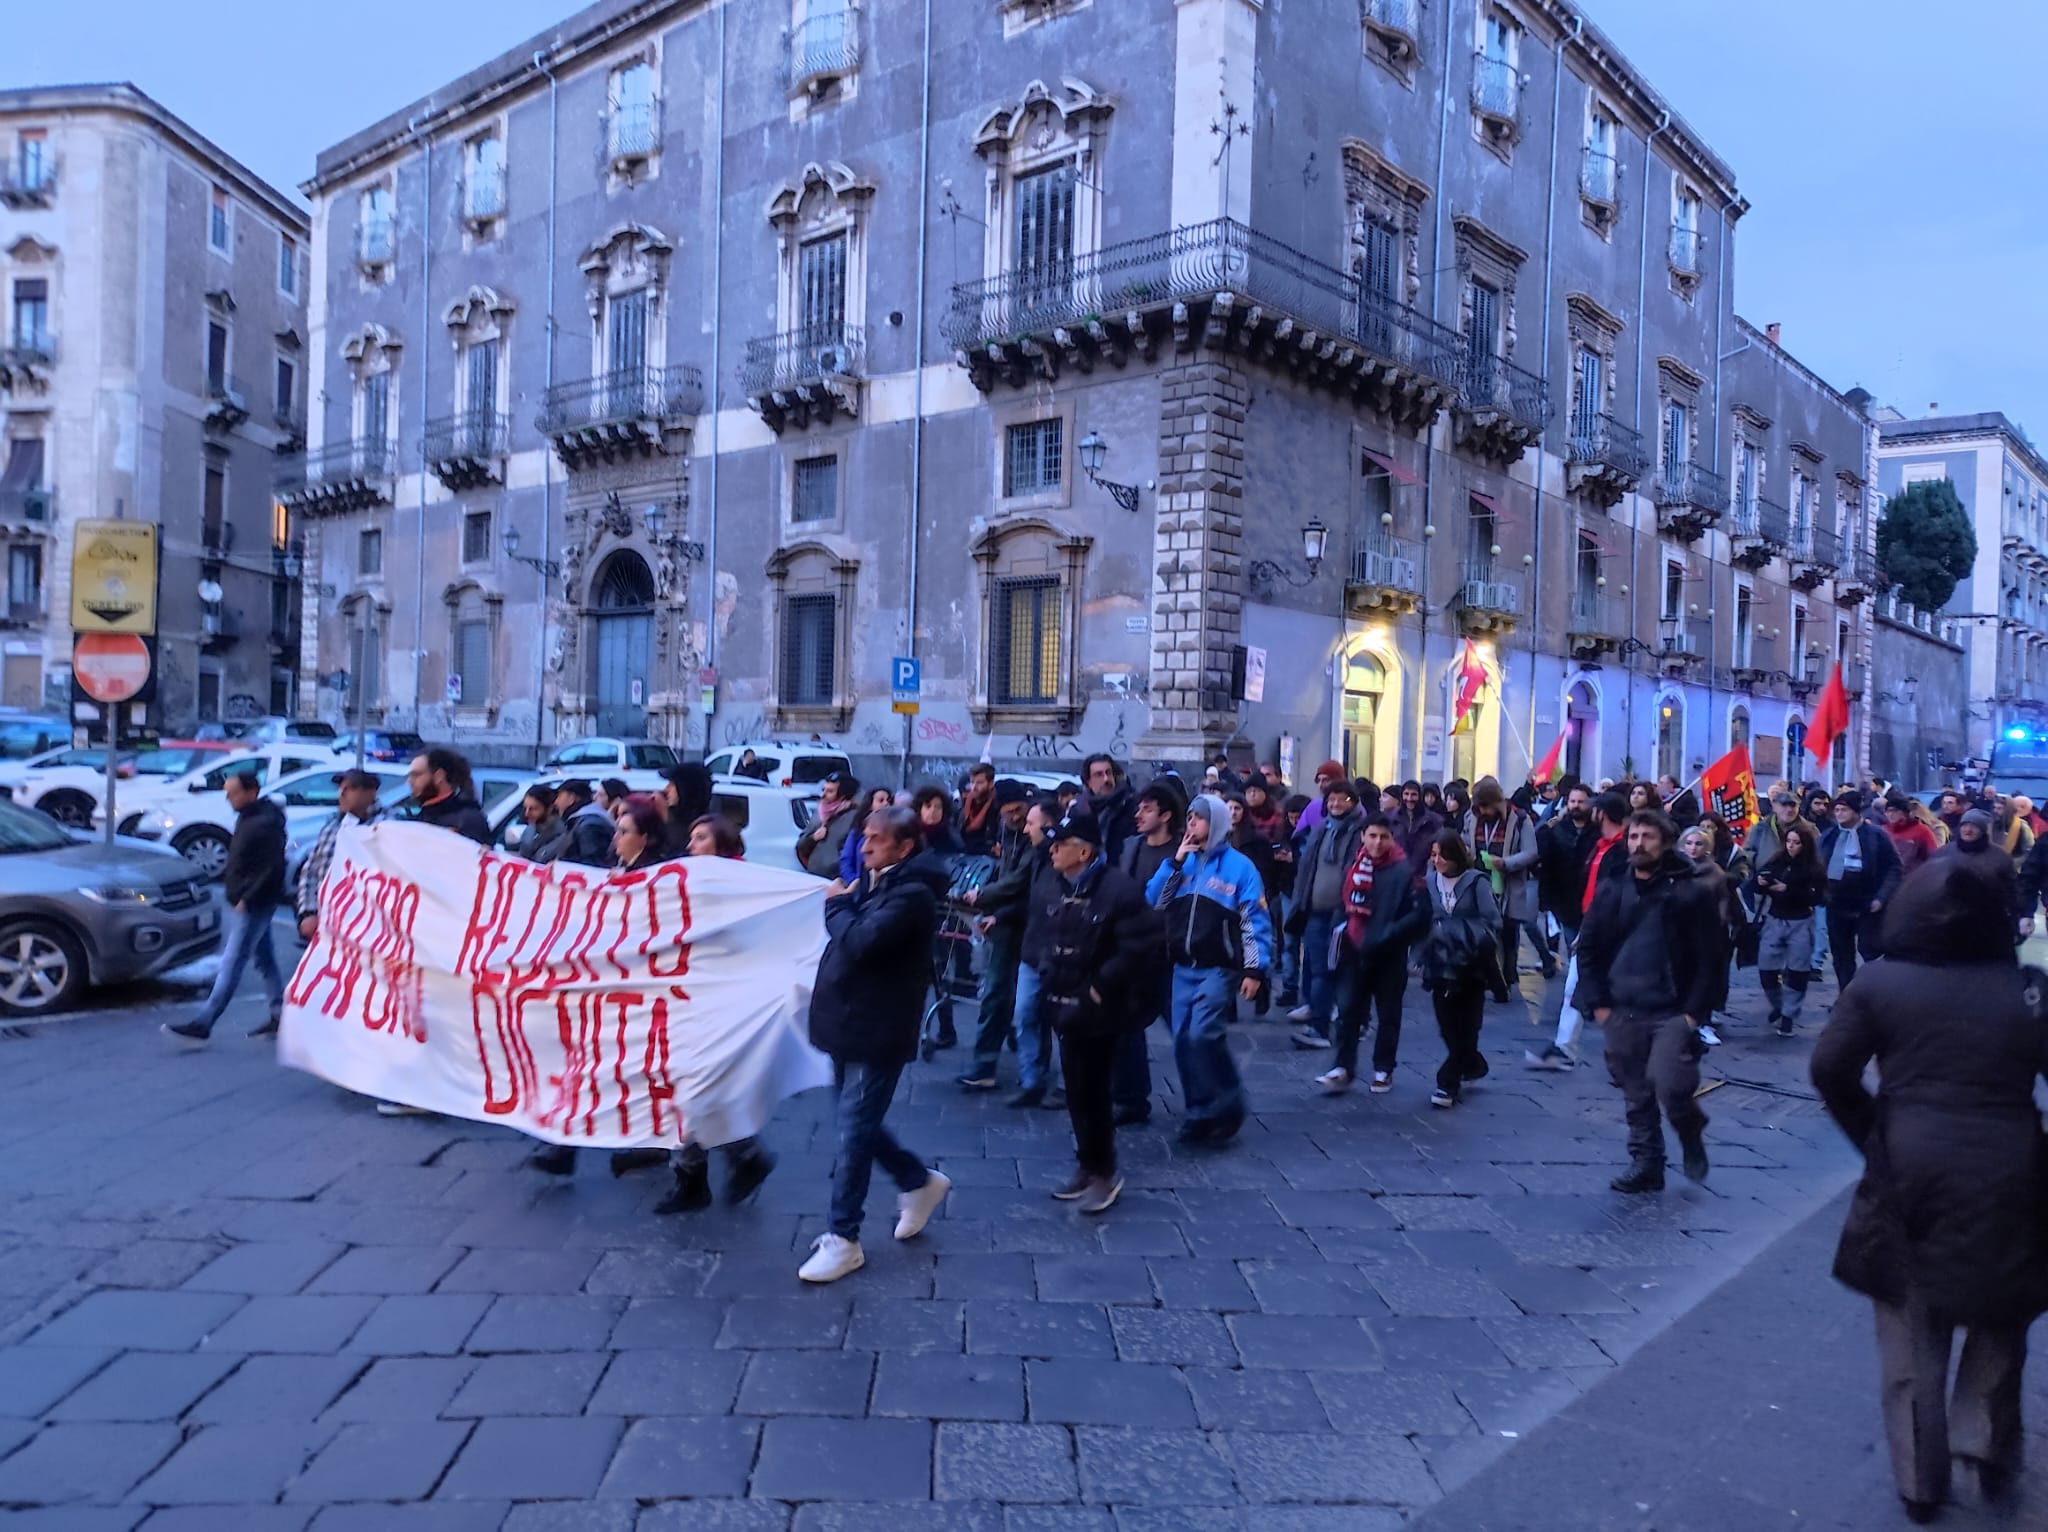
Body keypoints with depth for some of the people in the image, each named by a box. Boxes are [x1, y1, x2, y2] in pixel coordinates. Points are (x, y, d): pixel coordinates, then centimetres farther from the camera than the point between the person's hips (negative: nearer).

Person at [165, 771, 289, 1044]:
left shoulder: (266, 823, -21)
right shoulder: (247, 817, 10)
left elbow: (271, 868, -22)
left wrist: (246, 898, -21)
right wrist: (227, 877, 10)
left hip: (253, 905, -10)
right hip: (244, 902, 10)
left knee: (231, 965, -7)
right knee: (265, 959, 15)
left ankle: (203, 1024, -6)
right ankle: (280, 1015, 23)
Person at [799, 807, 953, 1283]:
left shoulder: (912, 894, -18)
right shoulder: (876, 882, 11)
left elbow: (861, 941, -28)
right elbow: (851, 938, 13)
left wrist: (837, 904, -12)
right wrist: (843, 903, -4)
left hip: (877, 1031, -9)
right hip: (849, 1022, 9)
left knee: (854, 1131, -2)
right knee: (860, 1123, 18)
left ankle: (843, 1239, 8)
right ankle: (919, 1181, 37)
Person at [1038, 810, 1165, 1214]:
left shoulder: (1118, 890, -19)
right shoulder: (1064, 887, 10)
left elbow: (1142, 946, -23)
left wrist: (1102, 986, -20)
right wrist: (1048, 979, 11)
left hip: (1096, 1011, -8)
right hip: (1066, 1008, 8)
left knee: (1093, 1092, 0)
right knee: (1076, 1091, 15)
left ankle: (1103, 1172, 15)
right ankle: (1087, 1165, 28)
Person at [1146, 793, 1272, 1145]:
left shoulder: (1238, 866, -5)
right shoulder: (1183, 861, 10)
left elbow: (1255, 921, -7)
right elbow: (1153, 901, 2)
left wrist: (1255, 969, -13)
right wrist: (1174, 861, -6)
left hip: (1219, 968, -6)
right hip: (1183, 968, 6)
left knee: (1204, 1034, -20)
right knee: (1183, 1041, 5)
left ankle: (1228, 1106, -3)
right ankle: (1201, 1112, 18)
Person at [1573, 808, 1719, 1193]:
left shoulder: (1690, 892, -5)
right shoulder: (1611, 888, 5)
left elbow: (1708, 957, -4)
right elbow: (1588, 948, 8)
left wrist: (1694, 1011, -11)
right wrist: (1597, 1002, 0)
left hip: (1672, 1012, -3)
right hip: (1622, 1011, 4)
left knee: (1669, 1088, -14)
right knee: (1636, 1097, 10)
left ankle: (1691, 1133, 17)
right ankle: (1645, 1164, 23)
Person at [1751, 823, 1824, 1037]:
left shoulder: (1814, 868, -5)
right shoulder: (1776, 862, 3)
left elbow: (1816, 897, -15)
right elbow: (1760, 888, 11)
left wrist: (1787, 890, -23)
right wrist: (1760, 883, -11)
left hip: (1800, 923, -3)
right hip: (1774, 920, 3)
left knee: (1797, 971, 0)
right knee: (1766, 969, 0)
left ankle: (1789, 1015, 13)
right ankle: (1778, 1006, 25)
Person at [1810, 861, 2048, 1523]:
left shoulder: (1879, 982, -5)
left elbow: (1830, 1069, -8)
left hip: (1909, 1175, -1)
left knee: (1912, 1337, 15)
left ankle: (1920, 1482, 22)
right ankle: (1987, 1445, 28)